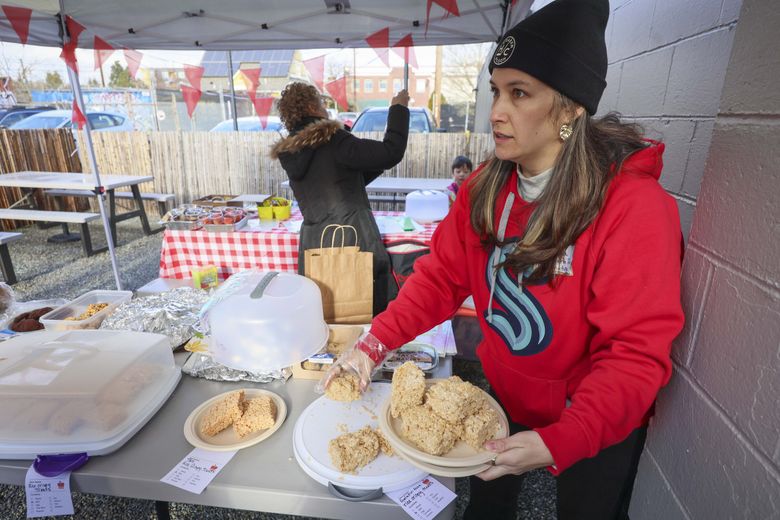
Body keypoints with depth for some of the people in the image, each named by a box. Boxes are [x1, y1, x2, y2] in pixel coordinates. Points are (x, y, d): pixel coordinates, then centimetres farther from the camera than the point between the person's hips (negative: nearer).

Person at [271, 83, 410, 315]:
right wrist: (398, 109, -2)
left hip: (312, 242, 7)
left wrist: (378, 165, 20)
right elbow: (390, 154, -14)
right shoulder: (331, 139, -10)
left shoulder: (289, 154, 12)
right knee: (373, 310, 4)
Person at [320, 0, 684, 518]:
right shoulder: (485, 188, -11)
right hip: (504, 393, 5)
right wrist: (374, 344, -19)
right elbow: (442, 276, -9)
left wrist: (559, 442, -34)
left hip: (597, 423, -4)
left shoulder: (634, 207, -28)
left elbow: (637, 353, -26)